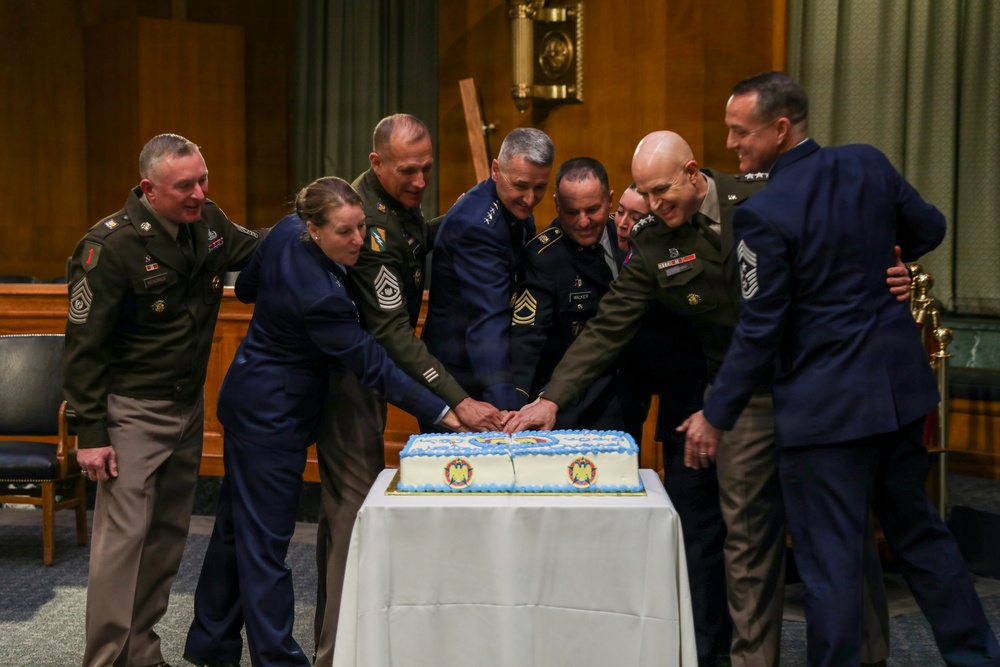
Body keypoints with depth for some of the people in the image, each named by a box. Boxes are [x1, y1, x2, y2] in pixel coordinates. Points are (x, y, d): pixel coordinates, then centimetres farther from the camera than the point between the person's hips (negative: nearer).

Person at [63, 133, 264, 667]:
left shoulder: (207, 223, 0)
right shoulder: (111, 246, -19)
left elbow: (253, 250, 18)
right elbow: (83, 345, -15)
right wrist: (89, 432, -16)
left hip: (188, 404, 7)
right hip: (131, 410, -7)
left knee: (168, 533, 13)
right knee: (124, 535, -6)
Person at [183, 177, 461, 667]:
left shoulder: (285, 232, -7)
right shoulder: (317, 295, -31)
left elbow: (246, 287, 10)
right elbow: (373, 367, -26)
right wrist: (442, 413, -24)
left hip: (251, 401, 10)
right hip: (273, 415, -10)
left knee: (237, 525, 19)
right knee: (265, 539, -1)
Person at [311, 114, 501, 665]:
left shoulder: (401, 201, 4)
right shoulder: (369, 222, -26)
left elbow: (416, 243, 26)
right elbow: (392, 331, -29)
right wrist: (457, 401, -32)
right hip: (345, 371, -10)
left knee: (347, 500, 16)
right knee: (356, 502, -11)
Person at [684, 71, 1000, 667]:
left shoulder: (764, 215, -17)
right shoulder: (869, 163, 0)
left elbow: (760, 332, -15)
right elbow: (929, 229, 13)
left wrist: (716, 415, -6)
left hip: (826, 400, -7)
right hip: (900, 381, 7)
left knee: (831, 558, 3)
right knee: (917, 526, 23)